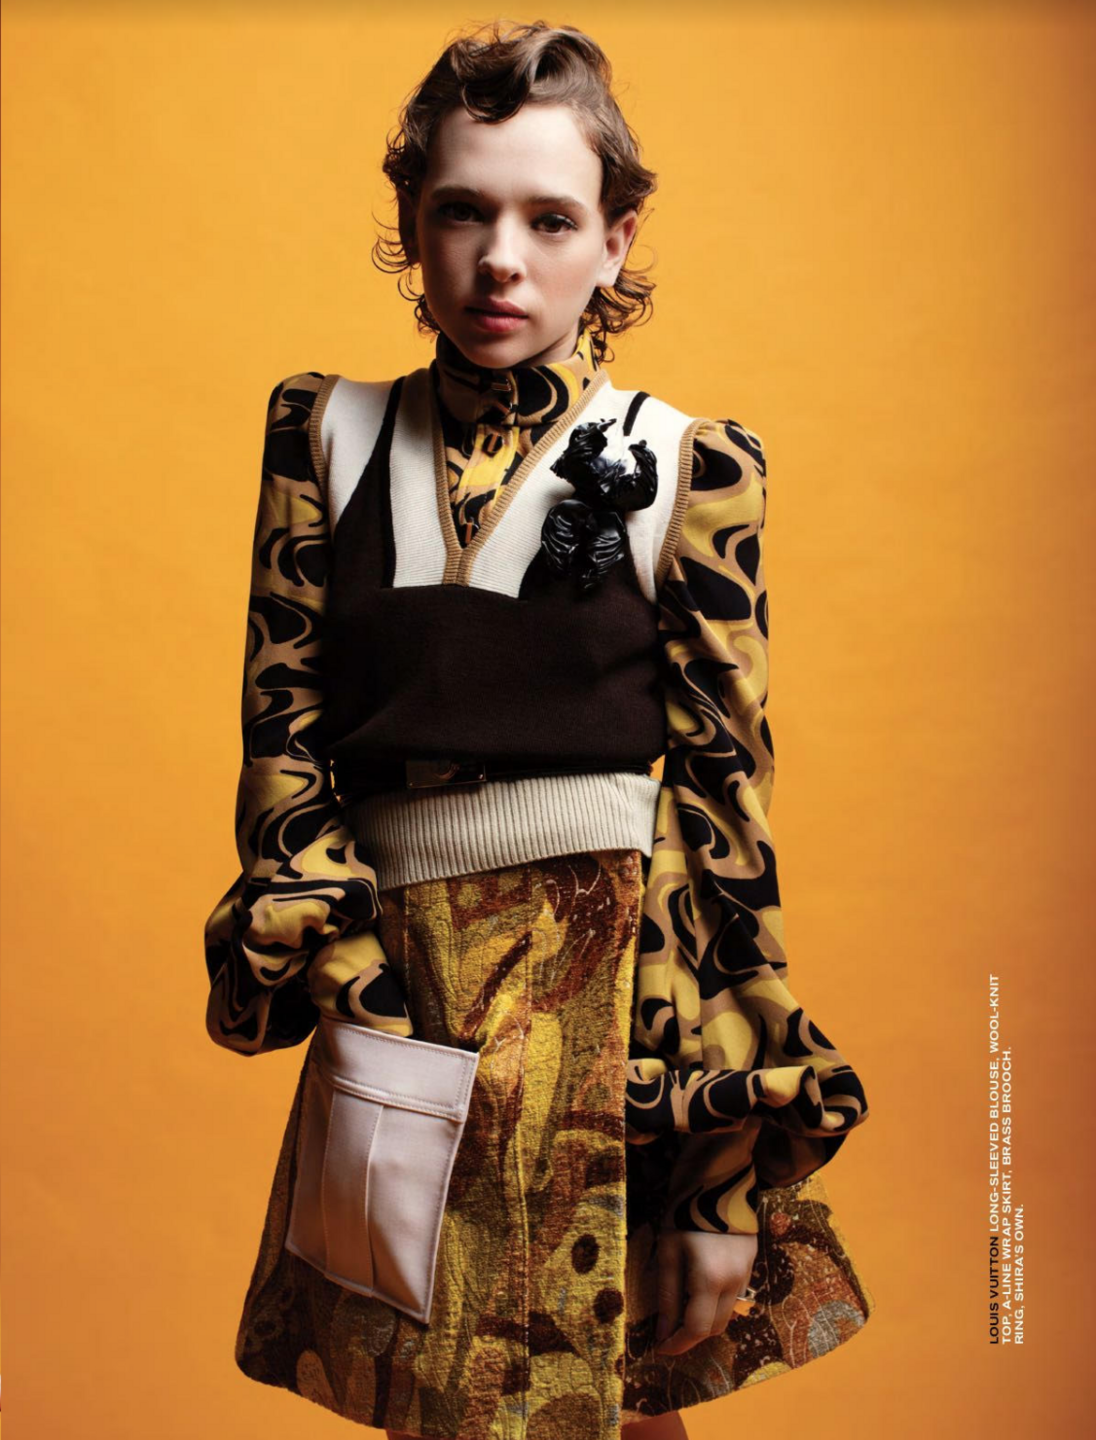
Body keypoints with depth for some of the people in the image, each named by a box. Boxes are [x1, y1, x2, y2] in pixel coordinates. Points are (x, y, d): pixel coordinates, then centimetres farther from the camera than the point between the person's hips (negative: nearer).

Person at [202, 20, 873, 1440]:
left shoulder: (688, 468, -3)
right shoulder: (327, 433, 5)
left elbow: (724, 797, -4)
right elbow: (282, 726, 4)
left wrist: (729, 1175, -6)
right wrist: (353, 977, -10)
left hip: (618, 989, -2)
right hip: (395, 974, 2)